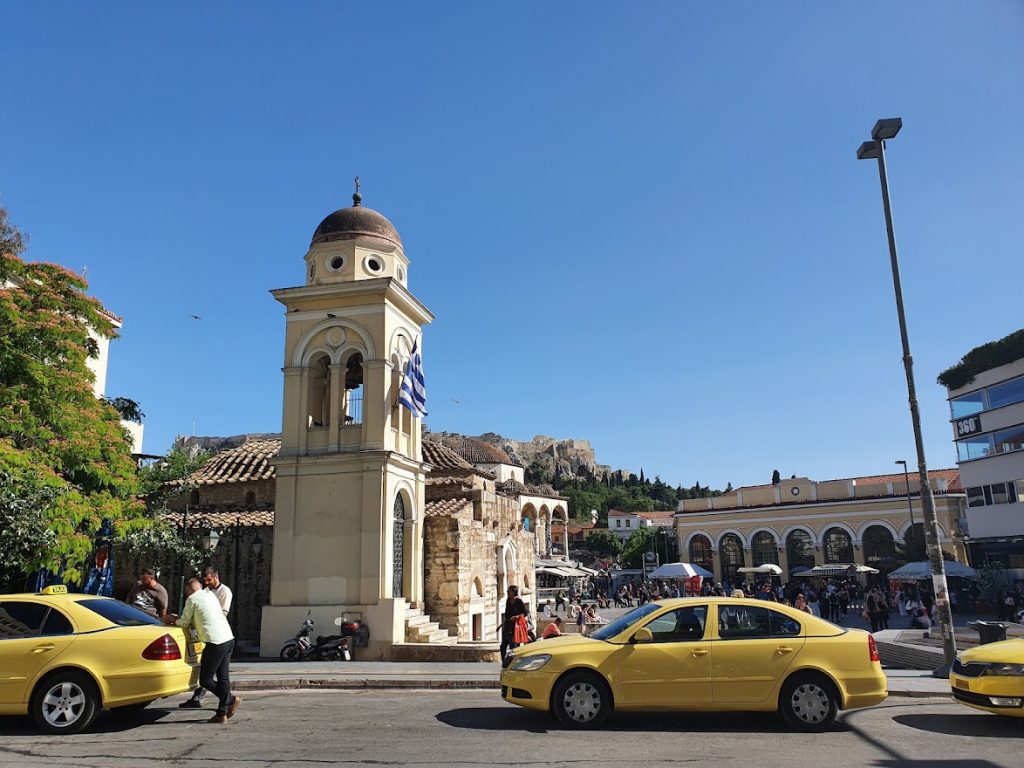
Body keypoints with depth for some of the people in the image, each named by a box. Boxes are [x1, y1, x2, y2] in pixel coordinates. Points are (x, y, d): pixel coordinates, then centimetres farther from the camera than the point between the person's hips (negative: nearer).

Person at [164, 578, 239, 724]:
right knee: (223, 677, 11)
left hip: (215, 642, -8)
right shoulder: (210, 594, 21)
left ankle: (231, 700, -3)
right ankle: (222, 713, 12)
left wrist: (172, 619, 24)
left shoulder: (192, 599, 0)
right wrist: (176, 618, 31)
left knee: (205, 679, 3)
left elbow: (184, 623, 6)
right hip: (229, 639, 8)